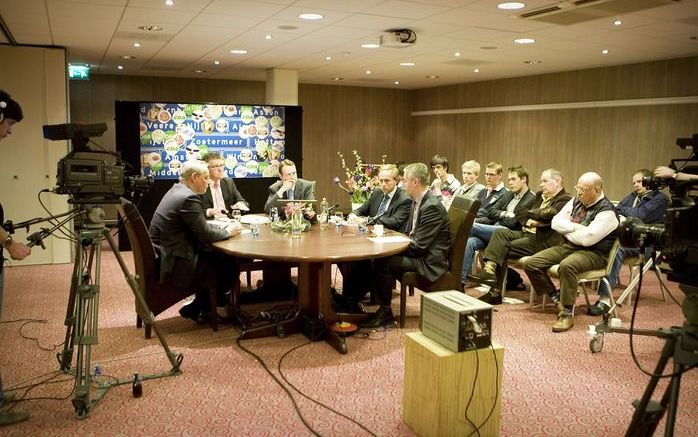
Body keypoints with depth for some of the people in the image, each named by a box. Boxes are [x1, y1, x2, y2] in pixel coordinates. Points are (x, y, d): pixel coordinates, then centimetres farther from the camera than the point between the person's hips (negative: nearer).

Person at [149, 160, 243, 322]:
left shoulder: (177, 191, 11)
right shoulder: (189, 198, -20)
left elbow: (199, 225, 17)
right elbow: (205, 235, -18)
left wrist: (223, 227, 7)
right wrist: (228, 232, -2)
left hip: (165, 255, 10)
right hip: (175, 264, -10)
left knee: (219, 256, 16)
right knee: (230, 266, 1)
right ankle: (195, 309, 19)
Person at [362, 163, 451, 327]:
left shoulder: (432, 207, -20)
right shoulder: (417, 202, 10)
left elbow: (419, 246, -22)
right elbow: (408, 234, 19)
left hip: (429, 263, -9)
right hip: (418, 253, 9)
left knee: (382, 263, -20)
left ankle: (385, 313, -6)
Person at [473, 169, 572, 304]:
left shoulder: (565, 199, -6)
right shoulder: (540, 195, 21)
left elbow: (548, 214, -21)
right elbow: (522, 216, 17)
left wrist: (531, 213, -1)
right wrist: (530, 222, -6)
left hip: (542, 240, -8)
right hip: (526, 232, 8)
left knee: (503, 249, -19)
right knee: (500, 232, -17)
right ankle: (490, 268, -25)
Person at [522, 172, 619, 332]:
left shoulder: (607, 212, -14)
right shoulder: (575, 201, 10)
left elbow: (587, 238, -24)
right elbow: (556, 222, 4)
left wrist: (566, 230, -7)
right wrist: (576, 227, -12)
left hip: (592, 253, -8)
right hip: (566, 246, 8)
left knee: (567, 265, -40)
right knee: (530, 263, -10)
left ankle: (567, 313, -25)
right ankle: (556, 298, 6)